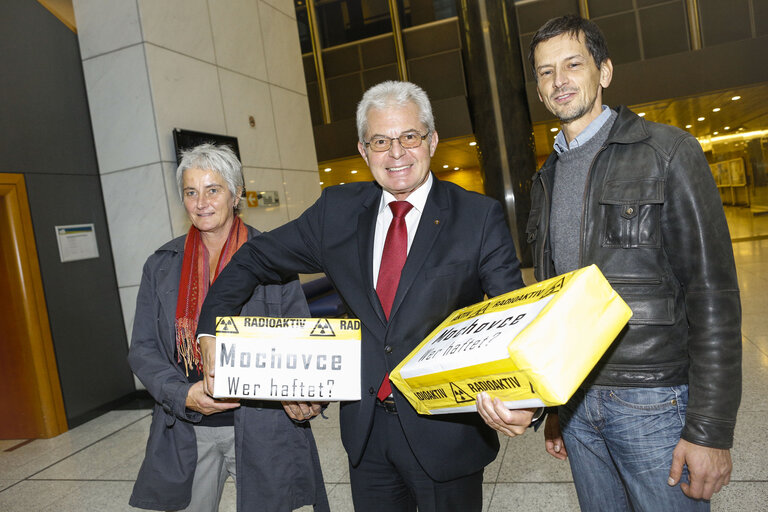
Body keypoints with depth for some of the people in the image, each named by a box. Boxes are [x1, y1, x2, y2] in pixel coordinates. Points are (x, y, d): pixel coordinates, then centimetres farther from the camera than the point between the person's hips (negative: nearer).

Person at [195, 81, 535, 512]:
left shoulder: (480, 217, -9)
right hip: (365, 427, 3)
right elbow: (255, 260, 8)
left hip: (446, 429, -2)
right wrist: (212, 331, -3)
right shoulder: (338, 209, 0)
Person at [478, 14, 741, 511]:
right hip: (576, 400, 5)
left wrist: (710, 429, -14)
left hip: (654, 400, -5)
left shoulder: (667, 151, -6)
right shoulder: (547, 178, 10)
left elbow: (713, 295, -11)